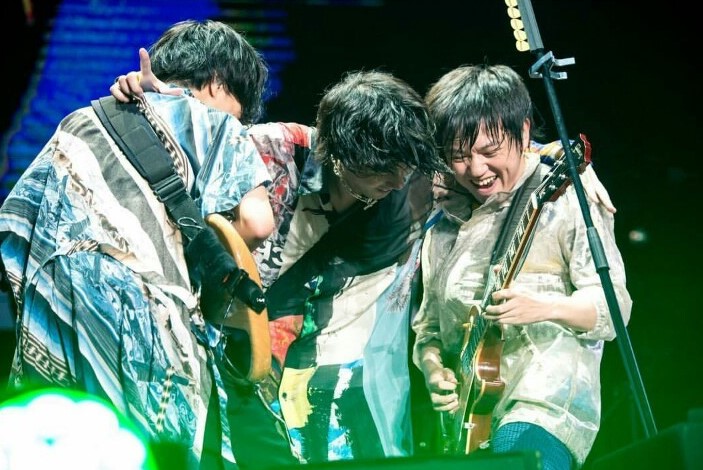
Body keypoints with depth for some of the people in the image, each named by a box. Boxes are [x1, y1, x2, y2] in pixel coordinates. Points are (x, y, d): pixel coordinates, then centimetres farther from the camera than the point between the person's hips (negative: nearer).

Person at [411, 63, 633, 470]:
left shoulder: (564, 200, -1)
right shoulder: (443, 227, 16)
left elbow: (613, 304, -5)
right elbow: (427, 328, 23)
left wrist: (545, 307, -23)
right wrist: (433, 368, 3)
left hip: (547, 405, -6)